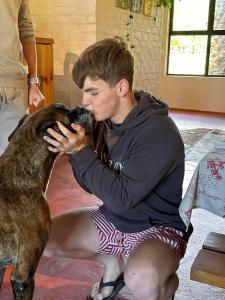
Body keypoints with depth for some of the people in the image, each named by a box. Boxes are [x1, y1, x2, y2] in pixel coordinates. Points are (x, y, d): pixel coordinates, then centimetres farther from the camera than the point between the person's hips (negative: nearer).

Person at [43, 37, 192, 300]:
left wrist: (82, 152, -26)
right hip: (111, 218, 7)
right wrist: (74, 149, -16)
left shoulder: (159, 134, -26)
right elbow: (92, 185, 1)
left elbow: (120, 198, -27)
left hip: (157, 227, -6)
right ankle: (114, 262, 16)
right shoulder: (104, 121, -4)